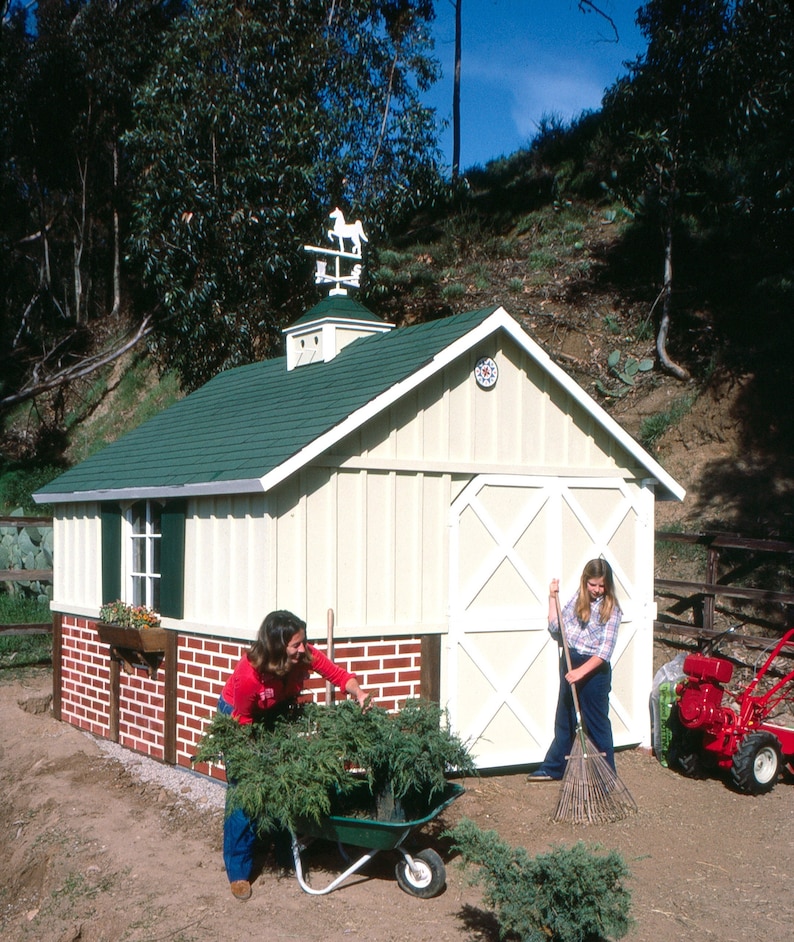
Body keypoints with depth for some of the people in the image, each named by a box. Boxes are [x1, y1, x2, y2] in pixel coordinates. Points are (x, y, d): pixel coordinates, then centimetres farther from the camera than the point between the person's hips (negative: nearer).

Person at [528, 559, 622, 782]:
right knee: (564, 719, 16)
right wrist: (553, 598, 4)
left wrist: (581, 671, -27)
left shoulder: (611, 609, -12)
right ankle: (553, 768, 26)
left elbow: (605, 650, -18)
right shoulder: (577, 600, 6)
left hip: (594, 669, -6)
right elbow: (555, 628, 10)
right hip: (569, 664, 6)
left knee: (597, 722, 3)